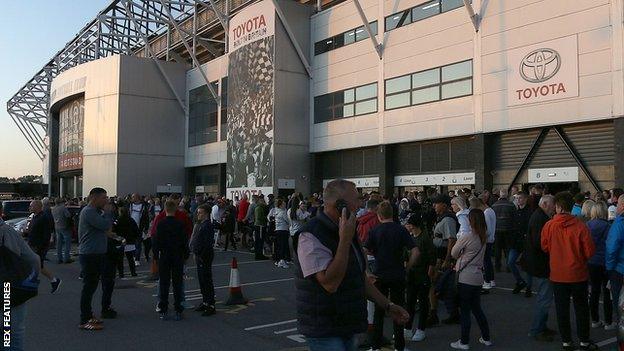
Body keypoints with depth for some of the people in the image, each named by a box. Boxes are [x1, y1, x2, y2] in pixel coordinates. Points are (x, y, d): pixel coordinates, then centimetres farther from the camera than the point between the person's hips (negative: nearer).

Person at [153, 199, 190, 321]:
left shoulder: (160, 224, -7)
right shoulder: (180, 224, -6)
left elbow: (156, 241, -4)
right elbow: (185, 241, -2)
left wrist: (155, 256, 6)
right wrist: (186, 255, 9)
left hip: (164, 257, 0)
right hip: (178, 257, 0)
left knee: (164, 285, 6)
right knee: (177, 284, 6)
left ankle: (163, 312, 8)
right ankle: (178, 311, 7)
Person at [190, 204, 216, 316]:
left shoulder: (207, 225, -17)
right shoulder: (199, 224, 14)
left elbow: (208, 243, -22)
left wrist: (201, 255, -20)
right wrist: (196, 254, 15)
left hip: (205, 257, -10)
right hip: (199, 256, 10)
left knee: (207, 281, -5)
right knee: (201, 280, 16)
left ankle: (211, 306, 0)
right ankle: (205, 303, 27)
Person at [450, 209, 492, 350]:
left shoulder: (467, 236, -17)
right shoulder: (484, 237, 4)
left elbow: (453, 253, -7)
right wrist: (460, 263, 12)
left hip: (465, 278, -7)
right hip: (478, 277, 7)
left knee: (465, 310, 3)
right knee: (476, 308, 19)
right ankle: (486, 338, 26)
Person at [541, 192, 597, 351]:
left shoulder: (549, 226, -13)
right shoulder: (580, 226, -17)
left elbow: (545, 247, -1)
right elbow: (590, 251, -10)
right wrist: (579, 259, 10)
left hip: (558, 275, 1)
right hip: (578, 273, 0)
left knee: (562, 308, 12)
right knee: (581, 308, 15)